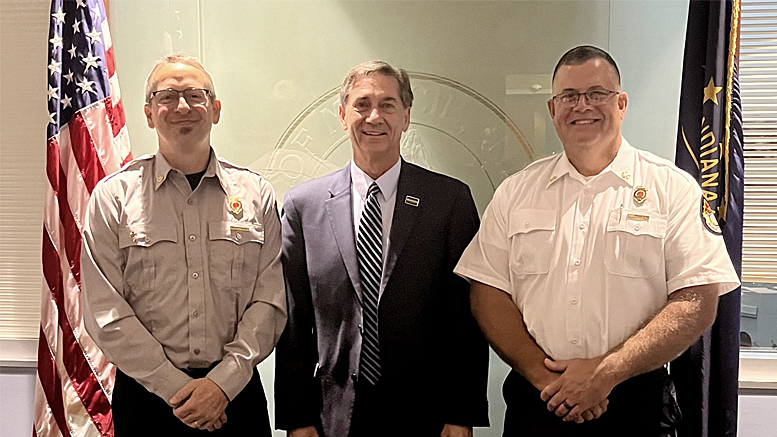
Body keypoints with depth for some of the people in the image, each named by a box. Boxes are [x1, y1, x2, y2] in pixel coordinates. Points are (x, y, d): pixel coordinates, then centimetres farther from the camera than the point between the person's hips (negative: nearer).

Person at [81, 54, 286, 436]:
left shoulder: (256, 194, 1)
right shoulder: (113, 196, -2)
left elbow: (271, 300, -2)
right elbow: (104, 311, -6)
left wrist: (224, 380, -12)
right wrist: (177, 388, -11)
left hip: (237, 391, 1)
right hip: (146, 394, -1)